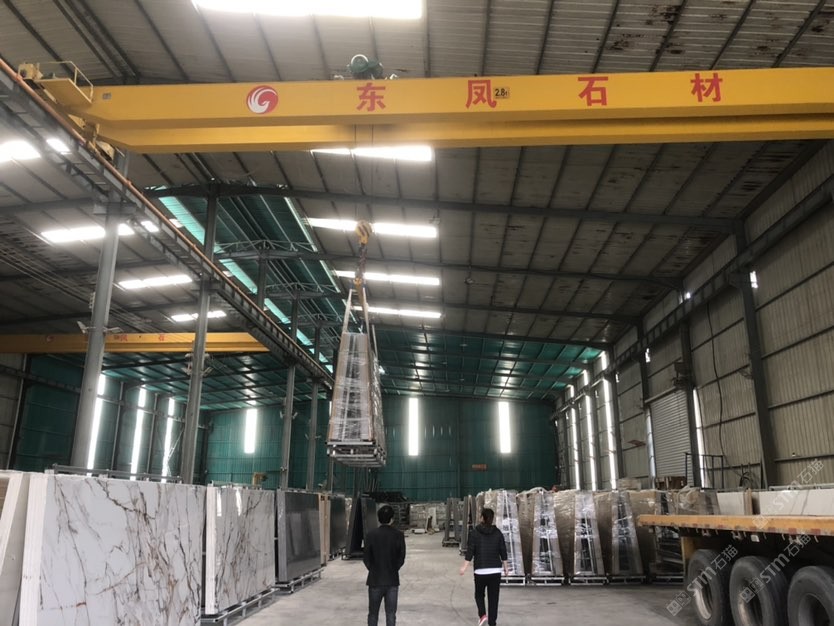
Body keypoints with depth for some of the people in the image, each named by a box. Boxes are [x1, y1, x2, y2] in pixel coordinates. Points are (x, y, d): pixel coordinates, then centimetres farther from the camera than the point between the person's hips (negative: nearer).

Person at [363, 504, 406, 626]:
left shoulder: (371, 535, -10)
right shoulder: (399, 535, -8)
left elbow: (366, 558, -6)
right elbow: (401, 558, -3)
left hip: (375, 580, 0)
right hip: (392, 580, 0)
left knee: (373, 613, 14)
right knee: (391, 614, 8)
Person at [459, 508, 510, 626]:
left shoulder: (474, 533, -4)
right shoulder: (498, 533, 2)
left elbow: (470, 551, -9)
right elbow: (503, 551, 5)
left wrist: (464, 567, -4)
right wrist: (506, 567, 15)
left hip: (480, 570, -1)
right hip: (495, 570, 2)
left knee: (479, 594, 18)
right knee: (493, 597, 9)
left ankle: (482, 615, -2)